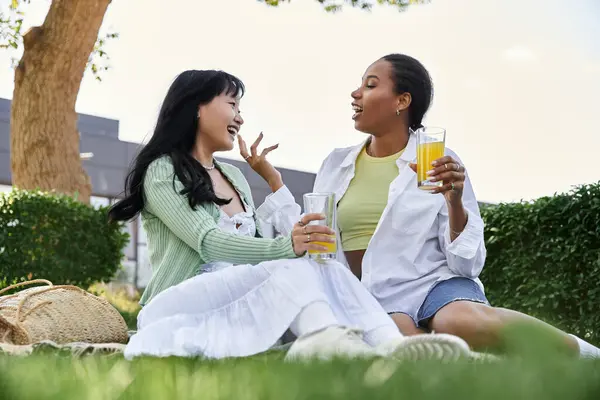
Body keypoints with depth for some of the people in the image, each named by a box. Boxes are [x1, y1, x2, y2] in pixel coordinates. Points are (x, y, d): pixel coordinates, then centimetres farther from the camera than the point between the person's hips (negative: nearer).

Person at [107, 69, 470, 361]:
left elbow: (258, 246, 19)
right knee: (296, 271, -31)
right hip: (176, 308, -6)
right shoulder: (163, 171, -2)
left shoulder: (235, 177, 24)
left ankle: (390, 346, -53)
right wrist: (287, 247, -33)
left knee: (326, 270, -24)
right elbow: (210, 243, -17)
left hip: (241, 304, 6)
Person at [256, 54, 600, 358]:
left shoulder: (440, 161, 1)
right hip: (372, 298, 2)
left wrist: (454, 202, -17)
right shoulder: (336, 165, 12)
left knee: (462, 321, -39)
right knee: (400, 334, -36)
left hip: (435, 284, -2)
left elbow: (467, 265, -1)